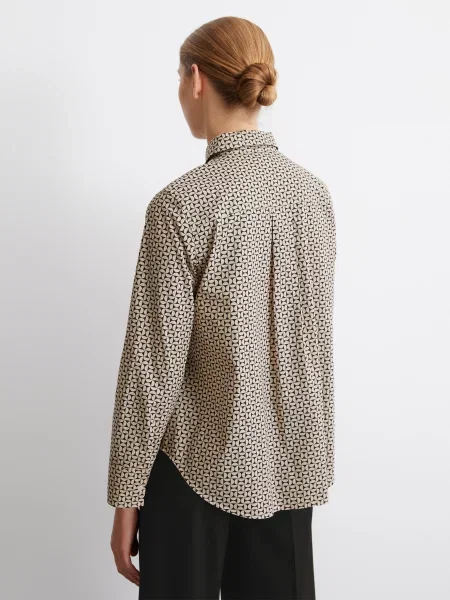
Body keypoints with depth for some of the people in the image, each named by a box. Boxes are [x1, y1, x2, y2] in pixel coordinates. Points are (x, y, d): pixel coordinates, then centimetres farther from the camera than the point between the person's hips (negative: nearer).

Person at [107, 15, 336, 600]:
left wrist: (126, 495, -7)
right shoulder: (315, 192, -1)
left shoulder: (183, 203, -17)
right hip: (293, 463, 5)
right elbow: (312, 332, 8)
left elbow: (155, 364, -16)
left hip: (199, 464, -5)